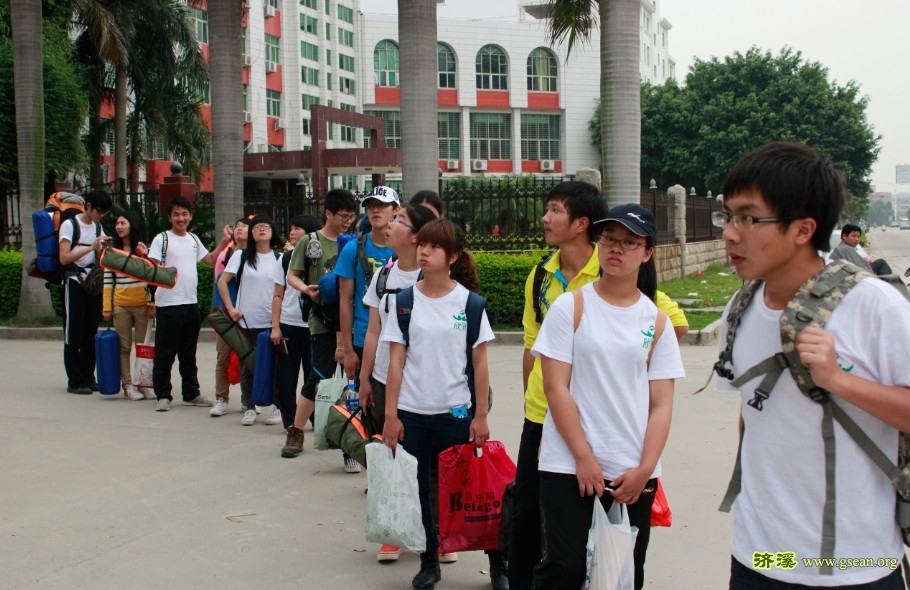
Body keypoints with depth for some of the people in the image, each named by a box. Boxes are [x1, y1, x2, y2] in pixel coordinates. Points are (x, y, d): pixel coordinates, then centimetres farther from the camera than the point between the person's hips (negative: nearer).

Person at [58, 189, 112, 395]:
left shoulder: (98, 227, 14)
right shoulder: (69, 225, -5)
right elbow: (64, 258, -14)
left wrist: (103, 248, -4)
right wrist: (90, 247, -19)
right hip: (74, 283, -6)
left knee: (91, 333, 7)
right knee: (74, 333, -2)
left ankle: (88, 378, 15)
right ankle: (74, 381, 2)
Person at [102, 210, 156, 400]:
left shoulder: (144, 250, 1)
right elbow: (107, 282, 5)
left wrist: (152, 304, -4)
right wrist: (106, 307, 0)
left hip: (142, 306, -1)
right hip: (120, 306, 1)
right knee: (124, 348, 4)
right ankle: (127, 385, 9)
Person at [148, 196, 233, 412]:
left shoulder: (193, 239, 13)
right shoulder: (162, 239, -5)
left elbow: (210, 260, 23)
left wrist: (224, 242, 15)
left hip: (191, 303, 6)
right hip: (168, 304, -6)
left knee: (189, 353, 15)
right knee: (165, 354, 1)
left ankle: (191, 393, 24)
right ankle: (163, 396, 9)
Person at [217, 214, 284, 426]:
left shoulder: (280, 258, 6)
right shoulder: (242, 256, 5)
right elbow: (222, 282, 5)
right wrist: (230, 308, -3)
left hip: (272, 321, 0)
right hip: (246, 321, 0)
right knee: (247, 366, 5)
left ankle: (279, 408, 10)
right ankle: (249, 408, 15)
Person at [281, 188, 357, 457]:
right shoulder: (310, 242, 1)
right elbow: (292, 276, 3)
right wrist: (306, 289, -17)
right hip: (323, 320, -4)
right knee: (318, 377, -5)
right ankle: (296, 433, 7)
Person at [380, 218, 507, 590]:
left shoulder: (468, 301, -3)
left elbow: (480, 362, -1)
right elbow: (395, 360, 0)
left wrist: (480, 415, -4)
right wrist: (391, 414, -4)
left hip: (456, 411, -2)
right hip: (411, 411, 2)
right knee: (418, 489, 9)